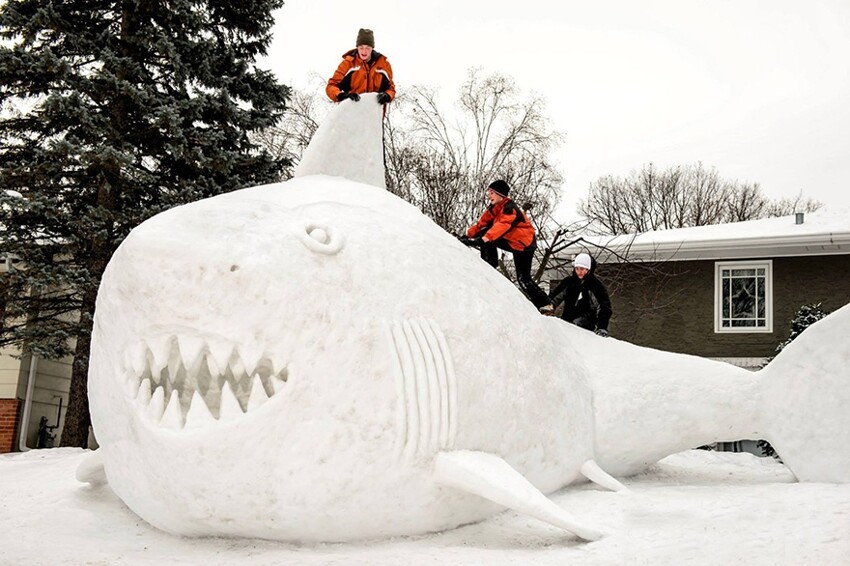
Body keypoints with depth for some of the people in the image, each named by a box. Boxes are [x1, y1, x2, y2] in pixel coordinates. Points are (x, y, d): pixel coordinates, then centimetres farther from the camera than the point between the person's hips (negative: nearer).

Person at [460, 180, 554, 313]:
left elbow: (503, 225, -42)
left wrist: (486, 238, -54)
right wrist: (469, 234, -14)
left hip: (525, 245, -8)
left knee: (523, 279, -10)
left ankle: (545, 304, -1)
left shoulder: (510, 208, -26)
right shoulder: (494, 208, 3)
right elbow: (483, 222, 1)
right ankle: (489, 264, 2)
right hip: (510, 242, 8)